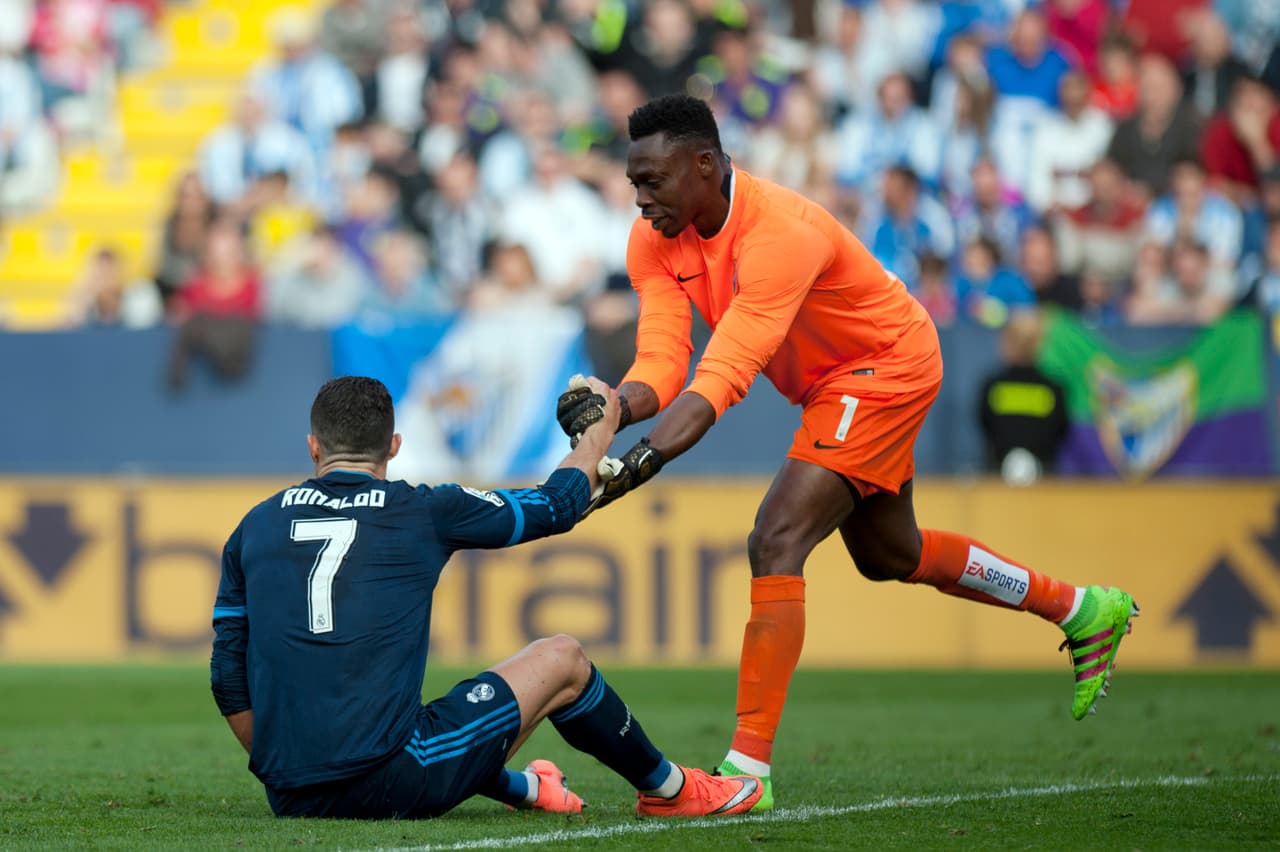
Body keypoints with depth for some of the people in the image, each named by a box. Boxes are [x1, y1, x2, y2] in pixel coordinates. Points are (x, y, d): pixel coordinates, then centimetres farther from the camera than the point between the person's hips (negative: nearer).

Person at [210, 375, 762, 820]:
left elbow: (229, 681, 14)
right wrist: (598, 432, 36)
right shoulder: (424, 513, 1)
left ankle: (522, 789, 58)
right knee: (561, 659, 16)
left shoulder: (255, 527, 10)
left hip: (290, 800, 4)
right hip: (389, 785, -4)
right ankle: (669, 788, 38)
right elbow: (556, 506, 16)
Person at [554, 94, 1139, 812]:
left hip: (888, 366, -10)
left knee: (777, 544, -22)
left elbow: (723, 378, -44)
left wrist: (642, 461, -55)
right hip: (833, 384, 10)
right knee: (888, 552, 25)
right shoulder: (657, 240, -13)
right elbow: (663, 364, -18)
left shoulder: (781, 234, -36)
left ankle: (749, 766, -22)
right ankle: (1083, 609, 44)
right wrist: (611, 408, -40)